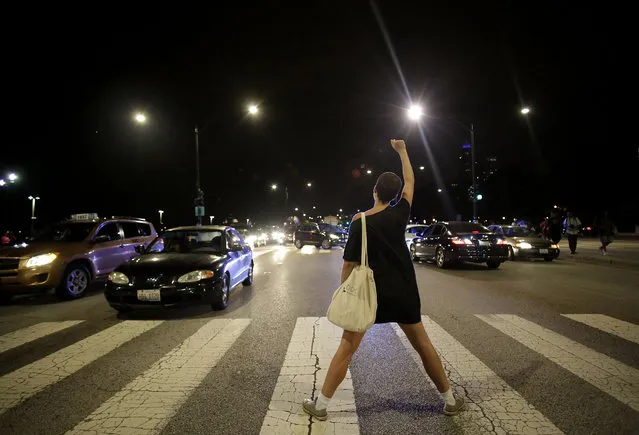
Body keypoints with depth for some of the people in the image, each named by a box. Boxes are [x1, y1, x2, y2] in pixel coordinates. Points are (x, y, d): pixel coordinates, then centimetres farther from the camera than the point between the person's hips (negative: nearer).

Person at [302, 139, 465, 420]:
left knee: (347, 348, 4)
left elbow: (349, 264, -10)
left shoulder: (359, 222, -10)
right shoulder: (399, 213, -2)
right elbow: (410, 182, 14)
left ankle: (321, 405, 10)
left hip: (370, 291, -2)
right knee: (422, 344, 16)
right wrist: (402, 151, 26)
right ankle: (450, 400, 29)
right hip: (403, 291, 3)